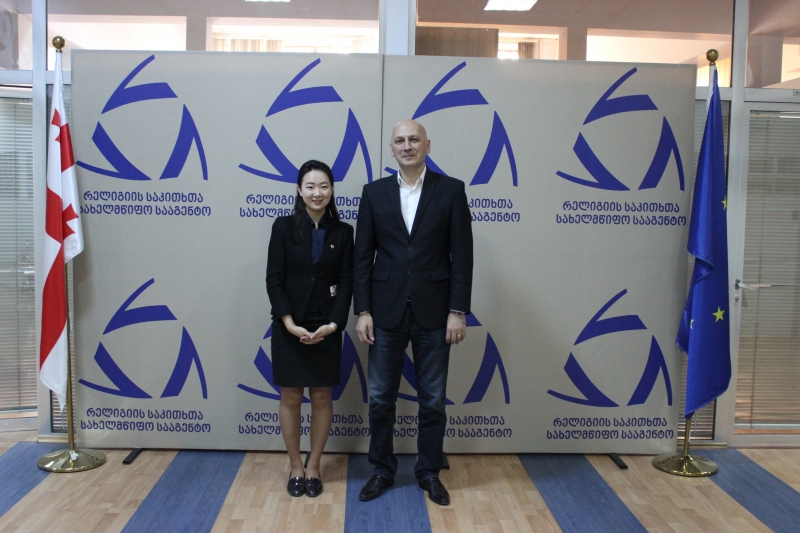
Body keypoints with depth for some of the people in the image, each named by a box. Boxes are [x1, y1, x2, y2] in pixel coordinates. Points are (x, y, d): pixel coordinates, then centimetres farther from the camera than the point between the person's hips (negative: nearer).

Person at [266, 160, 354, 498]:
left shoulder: (342, 232, 2)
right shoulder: (284, 227, -2)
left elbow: (346, 282, -1)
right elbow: (274, 279, -6)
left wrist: (333, 323, -14)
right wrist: (290, 324, -15)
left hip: (327, 328, 1)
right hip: (289, 328, -1)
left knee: (322, 398, 9)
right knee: (290, 398, 7)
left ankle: (314, 467, 24)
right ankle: (295, 468, 23)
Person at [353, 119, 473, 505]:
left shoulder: (451, 190, 0)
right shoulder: (374, 192, 4)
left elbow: (462, 255, -3)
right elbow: (362, 256, 3)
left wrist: (458, 311, -8)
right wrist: (362, 310, -3)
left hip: (433, 312, -1)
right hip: (386, 311, 1)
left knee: (432, 399, 10)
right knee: (381, 398, 10)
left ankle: (429, 472, 27)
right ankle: (382, 470, 28)